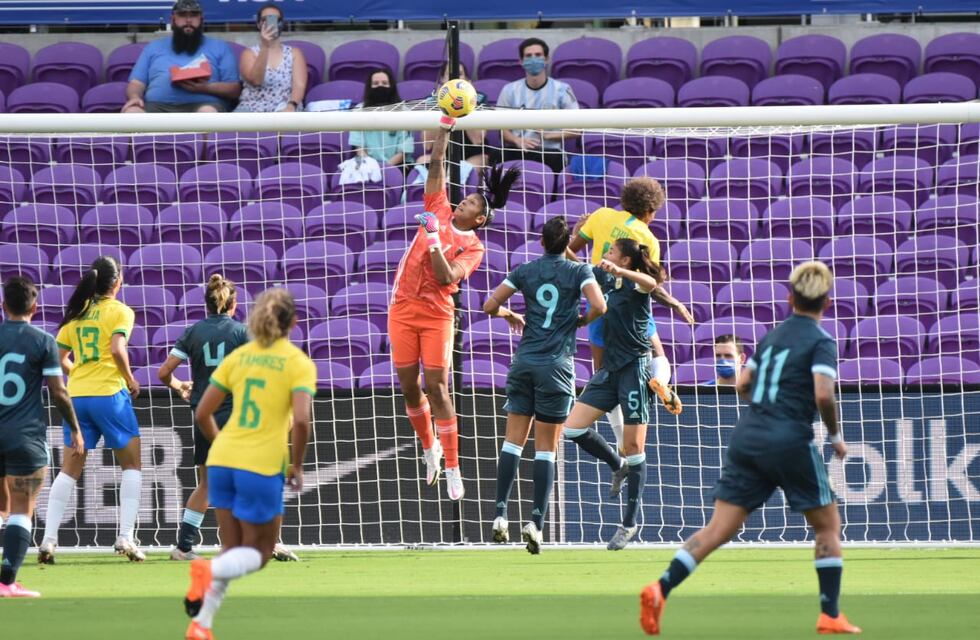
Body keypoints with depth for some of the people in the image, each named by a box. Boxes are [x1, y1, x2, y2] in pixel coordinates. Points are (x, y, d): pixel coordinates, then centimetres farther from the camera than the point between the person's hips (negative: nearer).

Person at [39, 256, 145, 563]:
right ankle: (125, 537, -2)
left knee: (70, 468, 7)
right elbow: (117, 349, -16)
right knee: (132, 464, 9)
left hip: (76, 396, 5)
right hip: (109, 394, -5)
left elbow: (58, 358, 11)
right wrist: (130, 379, -2)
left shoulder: (76, 313, 12)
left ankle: (48, 540, -2)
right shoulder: (119, 311, -2)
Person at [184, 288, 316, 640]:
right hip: (263, 466, -5)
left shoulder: (237, 357, 9)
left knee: (234, 549, 17)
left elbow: (203, 413, 7)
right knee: (258, 553, 9)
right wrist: (297, 466, -4)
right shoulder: (299, 363, -4)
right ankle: (209, 569, -23)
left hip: (222, 460, 5)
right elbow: (301, 419, -18)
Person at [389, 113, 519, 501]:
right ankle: (429, 449, 27)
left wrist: (434, 240, -19)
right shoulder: (439, 212, 10)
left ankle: (452, 469, -2)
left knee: (436, 387, -7)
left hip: (437, 313, -4)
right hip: (403, 307, 4)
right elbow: (436, 163, 10)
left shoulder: (473, 247, -2)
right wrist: (446, 124, 5)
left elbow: (446, 278, -16)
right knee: (408, 385, 5)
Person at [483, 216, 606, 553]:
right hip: (557, 366, -2)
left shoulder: (525, 271, 7)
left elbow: (490, 306, 3)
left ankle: (501, 514, -6)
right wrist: (583, 320, 7)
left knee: (514, 440, 5)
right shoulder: (579, 271, 0)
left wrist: (511, 316, 24)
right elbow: (599, 306, -14)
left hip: (524, 361, 2)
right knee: (546, 448, 1)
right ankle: (536, 522, -8)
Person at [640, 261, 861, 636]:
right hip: (790, 442, -6)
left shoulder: (773, 335, 16)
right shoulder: (820, 342, -5)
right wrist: (835, 436, -3)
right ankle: (830, 616, 9)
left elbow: (742, 385, 20)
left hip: (747, 437, 6)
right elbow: (823, 394, -18)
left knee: (719, 529, 1)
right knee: (828, 525, 12)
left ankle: (661, 589, -17)